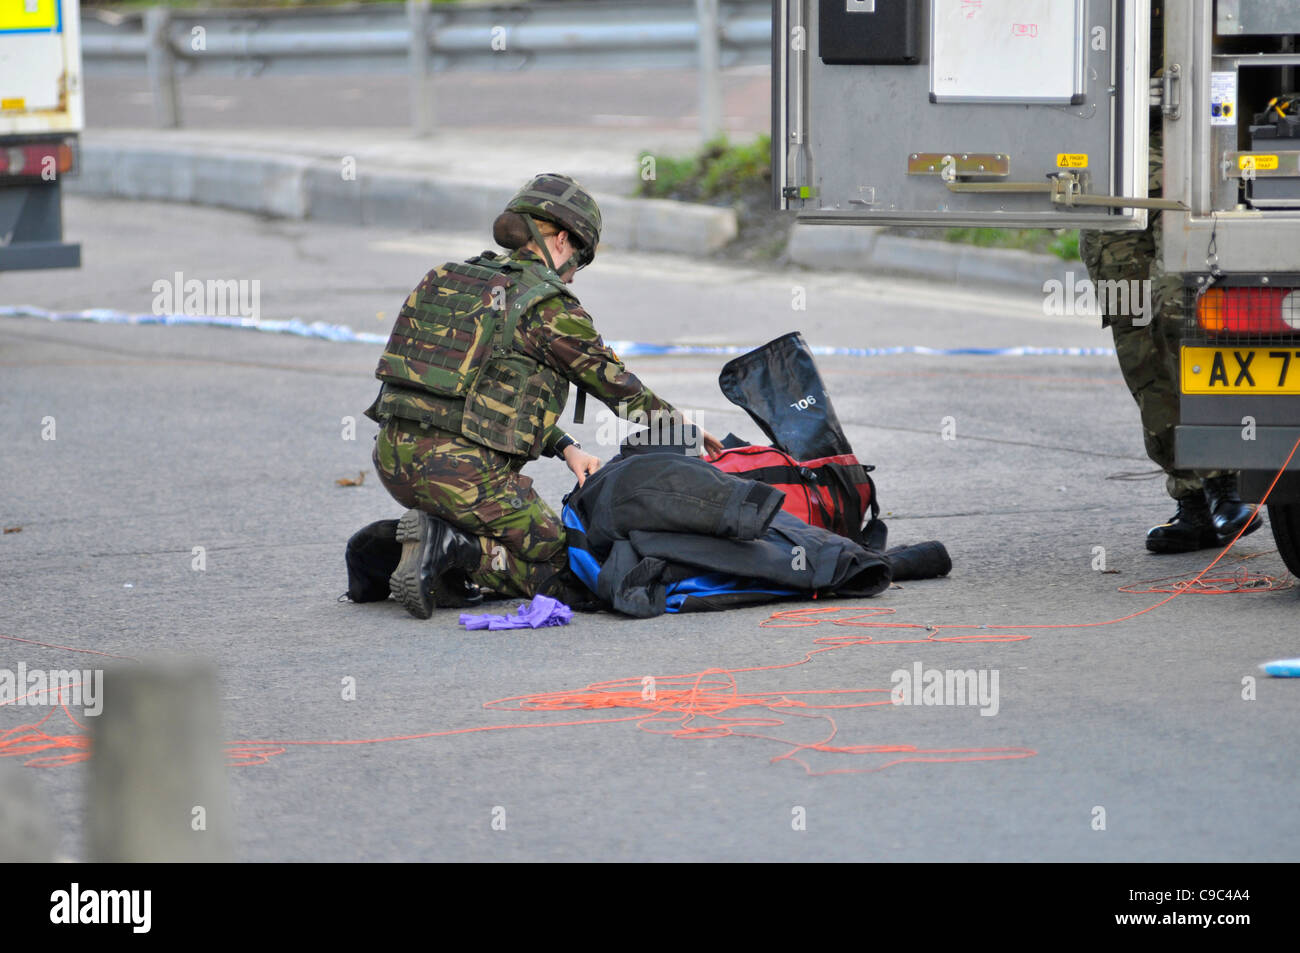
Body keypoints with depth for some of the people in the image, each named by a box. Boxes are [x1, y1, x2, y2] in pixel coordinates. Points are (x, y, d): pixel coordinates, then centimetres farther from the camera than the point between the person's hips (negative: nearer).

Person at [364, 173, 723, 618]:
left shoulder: (453, 278, 17)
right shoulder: (549, 305, -5)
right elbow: (615, 383, 6)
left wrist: (567, 448, 13)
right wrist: (683, 427, 22)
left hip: (394, 459, 8)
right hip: (464, 471, -8)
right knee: (566, 575, 4)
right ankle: (451, 548, -13)